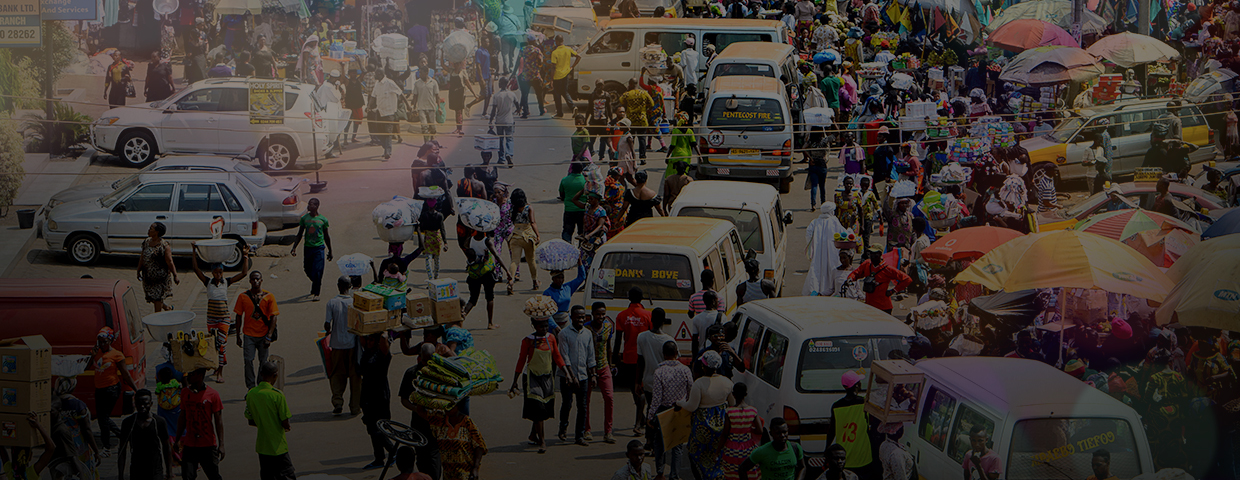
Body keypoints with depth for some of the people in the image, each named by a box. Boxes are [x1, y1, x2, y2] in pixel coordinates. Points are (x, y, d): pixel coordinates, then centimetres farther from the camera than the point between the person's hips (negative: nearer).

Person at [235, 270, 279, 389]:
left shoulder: (269, 297, -1)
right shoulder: (243, 296, 2)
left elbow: (273, 317, -2)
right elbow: (239, 316, 6)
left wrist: (269, 337, -10)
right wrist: (238, 335, 3)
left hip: (263, 334, 0)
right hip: (249, 334, 0)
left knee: (263, 361, 3)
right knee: (248, 361, -8)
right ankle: (251, 388, -2)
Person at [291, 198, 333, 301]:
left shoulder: (322, 219, 0)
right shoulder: (304, 218, 4)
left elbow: (326, 236, 9)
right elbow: (300, 234, 10)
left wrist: (330, 251, 14)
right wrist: (294, 247, 0)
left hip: (319, 247, -3)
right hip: (308, 247, 3)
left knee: (317, 271, -11)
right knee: (308, 270, 9)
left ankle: (315, 293, -7)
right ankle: (316, 287, 35)